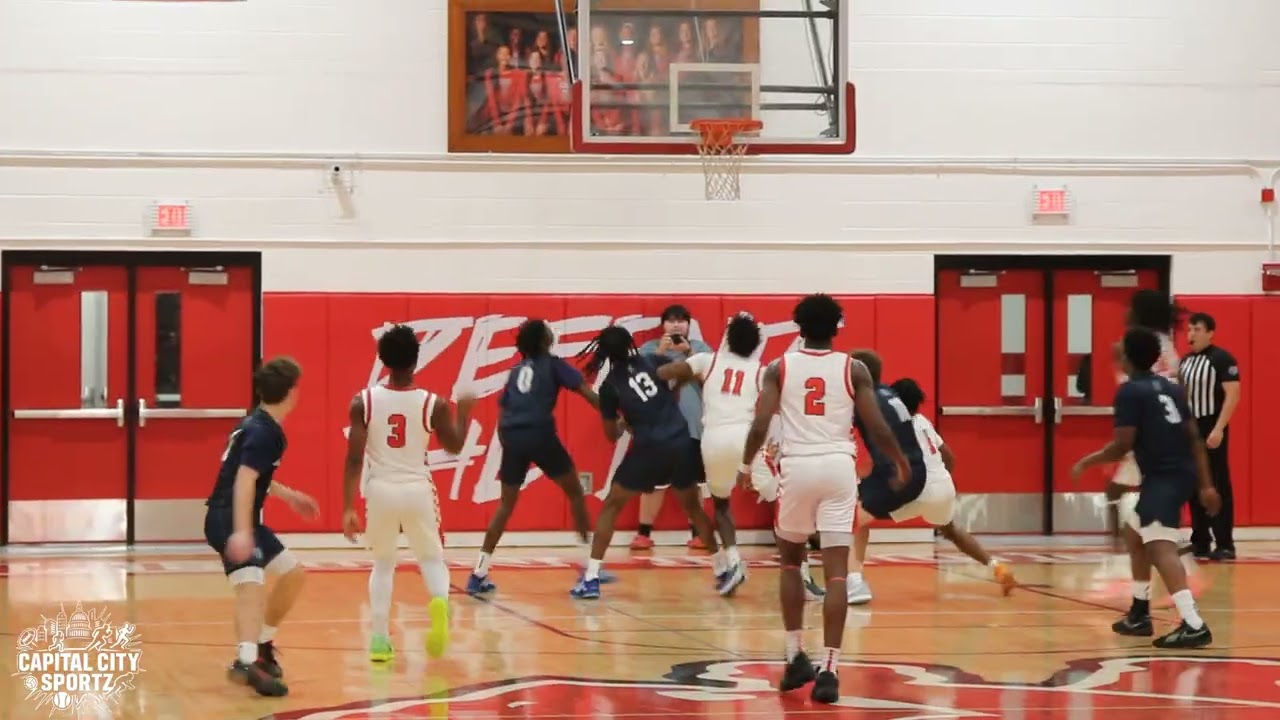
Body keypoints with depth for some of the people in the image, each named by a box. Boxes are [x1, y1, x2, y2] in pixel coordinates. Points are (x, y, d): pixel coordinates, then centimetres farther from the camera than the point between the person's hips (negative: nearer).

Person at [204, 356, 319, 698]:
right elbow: (244, 481, -27)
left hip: (242, 519, 10)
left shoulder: (258, 424, 15)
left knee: (292, 573, 20)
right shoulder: (264, 432, -16)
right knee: (251, 586, -27)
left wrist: (289, 496, 38)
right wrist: (242, 531, -35)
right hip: (229, 520, -10)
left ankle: (262, 645, 29)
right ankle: (247, 662, -45)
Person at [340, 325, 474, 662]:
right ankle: (440, 600, -16)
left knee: (383, 562, 21)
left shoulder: (363, 402, -7)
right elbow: (454, 446, 8)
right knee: (431, 558, 18)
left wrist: (348, 508, -4)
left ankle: (380, 638, 11)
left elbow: (354, 459, -8)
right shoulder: (433, 404, -7)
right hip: (417, 490, -1)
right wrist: (464, 411, 24)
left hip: (380, 490, 1)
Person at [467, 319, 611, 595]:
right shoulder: (553, 364, 10)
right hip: (539, 433, -5)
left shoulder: (516, 371, 24)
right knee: (574, 492, 13)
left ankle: (479, 574, 8)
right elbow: (587, 392, 0)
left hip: (512, 437, 5)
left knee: (506, 504, 15)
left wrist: (508, 445, 29)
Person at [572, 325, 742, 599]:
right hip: (681, 443, 3)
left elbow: (612, 435, 8)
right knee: (693, 507, 24)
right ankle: (725, 570, 27)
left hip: (649, 449, -3)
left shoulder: (610, 385, 1)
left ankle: (591, 579, 3)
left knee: (611, 506, 10)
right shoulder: (652, 362, 6)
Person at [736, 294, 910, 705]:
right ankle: (828, 670, -11)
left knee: (791, 560, 21)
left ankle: (796, 658, 20)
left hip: (797, 466, 1)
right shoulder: (853, 369, 4)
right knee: (836, 571, -3)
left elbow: (760, 425, -3)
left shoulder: (779, 368, 4)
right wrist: (901, 460, 20)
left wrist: (746, 465, 14)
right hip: (838, 467, -1)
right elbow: (876, 427, 2)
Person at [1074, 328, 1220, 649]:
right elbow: (1194, 438, 16)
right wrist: (1206, 485, 18)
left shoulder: (1130, 391, -7)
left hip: (1164, 476, -9)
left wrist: (1087, 462, 3)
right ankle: (1139, 615, 34)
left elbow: (1123, 445, -12)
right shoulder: (1171, 388, 17)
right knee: (1137, 535, 27)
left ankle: (1194, 625, -36)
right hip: (1182, 472, 9)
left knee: (1160, 547, -20)